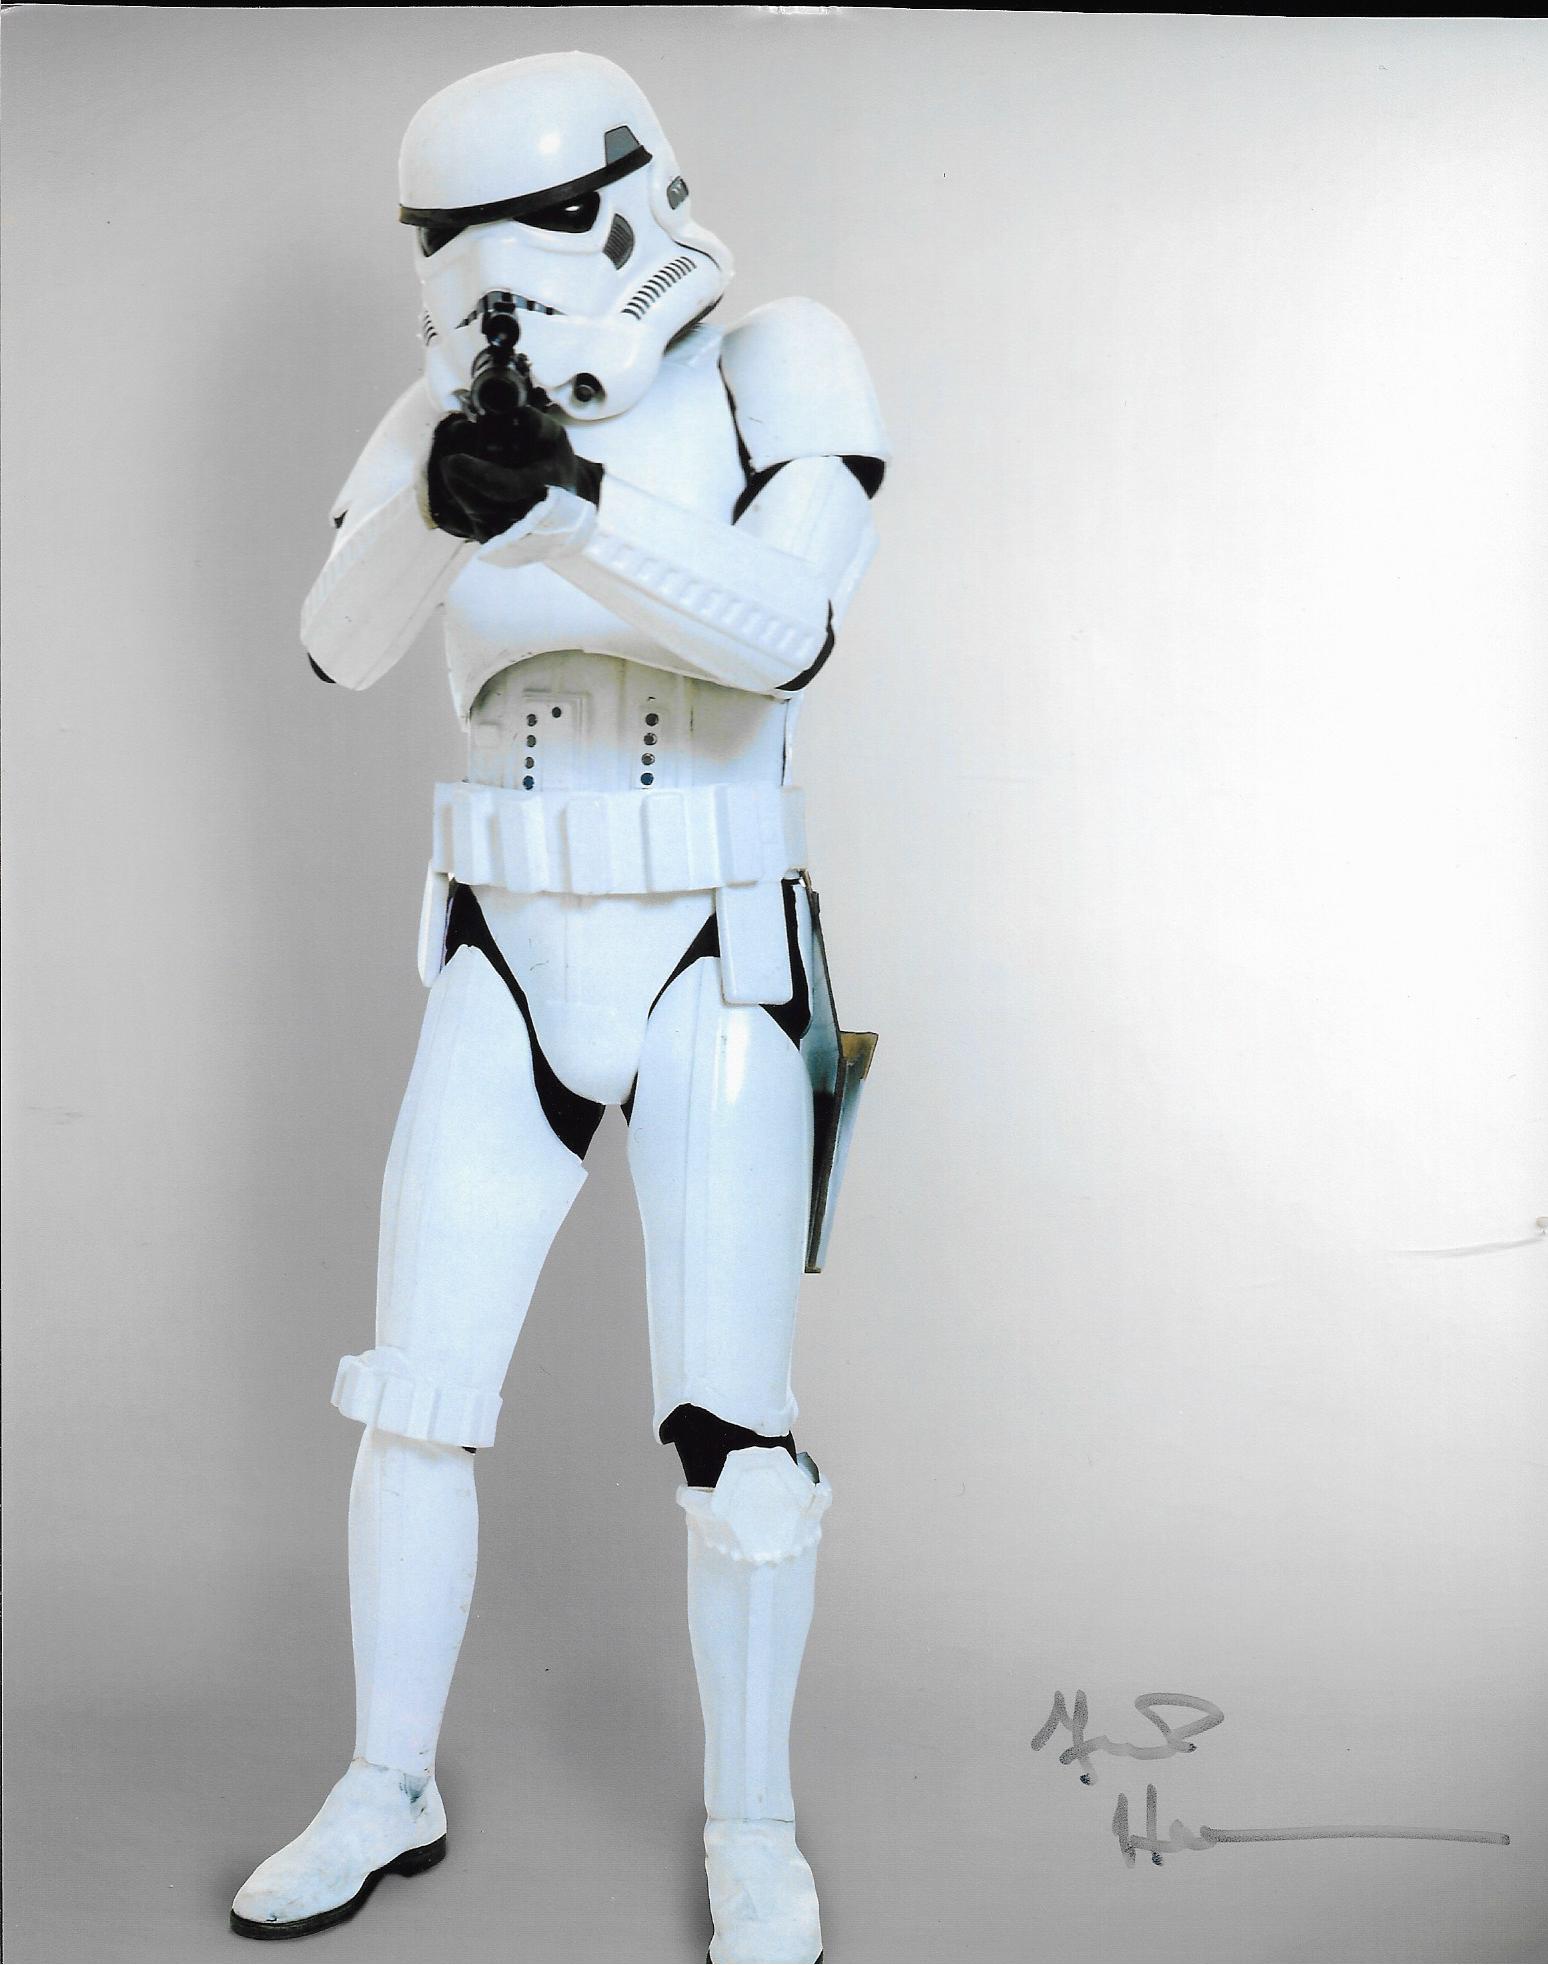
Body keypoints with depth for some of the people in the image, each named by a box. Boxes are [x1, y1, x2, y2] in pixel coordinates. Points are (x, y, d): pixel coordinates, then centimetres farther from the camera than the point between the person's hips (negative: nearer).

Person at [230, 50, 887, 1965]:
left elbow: (782, 631, -22)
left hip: (717, 981, -3)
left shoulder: (779, 375, -4)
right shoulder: (457, 410, 6)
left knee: (732, 1427, -2)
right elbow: (340, 640, -10)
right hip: (507, 980, 4)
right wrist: (445, 495, -30)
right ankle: (388, 1791, 27)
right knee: (413, 1394, 5)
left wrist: (560, 510, -36)